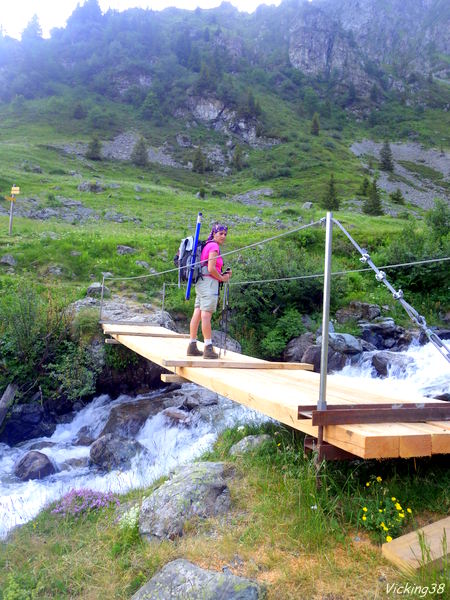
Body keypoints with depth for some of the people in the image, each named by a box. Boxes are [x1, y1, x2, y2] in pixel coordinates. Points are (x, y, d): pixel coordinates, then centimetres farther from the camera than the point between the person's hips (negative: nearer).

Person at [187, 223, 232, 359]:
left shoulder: (207, 245, 22)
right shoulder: (214, 246, -8)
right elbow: (211, 268, -17)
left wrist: (225, 274, 16)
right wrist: (222, 278, -2)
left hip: (201, 282, 10)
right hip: (209, 282, -10)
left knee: (197, 314, 8)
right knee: (206, 315, -10)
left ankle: (192, 346, 12)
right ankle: (208, 348, -8)